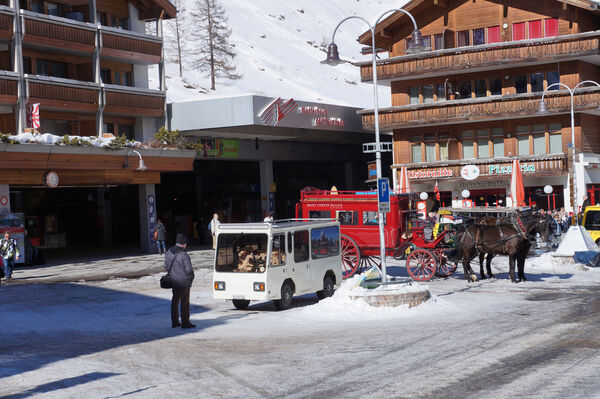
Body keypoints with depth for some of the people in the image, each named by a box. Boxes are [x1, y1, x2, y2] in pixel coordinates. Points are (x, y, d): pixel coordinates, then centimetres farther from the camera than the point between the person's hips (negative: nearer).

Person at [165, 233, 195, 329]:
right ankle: (185, 323, 6)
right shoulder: (184, 255, -20)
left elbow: (166, 266, 11)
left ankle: (174, 322, 21)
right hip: (184, 282, -7)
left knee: (175, 301, 15)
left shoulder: (169, 252, 2)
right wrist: (191, 276, -1)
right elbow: (189, 270, -20)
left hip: (174, 281, 7)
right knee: (184, 302, 1)